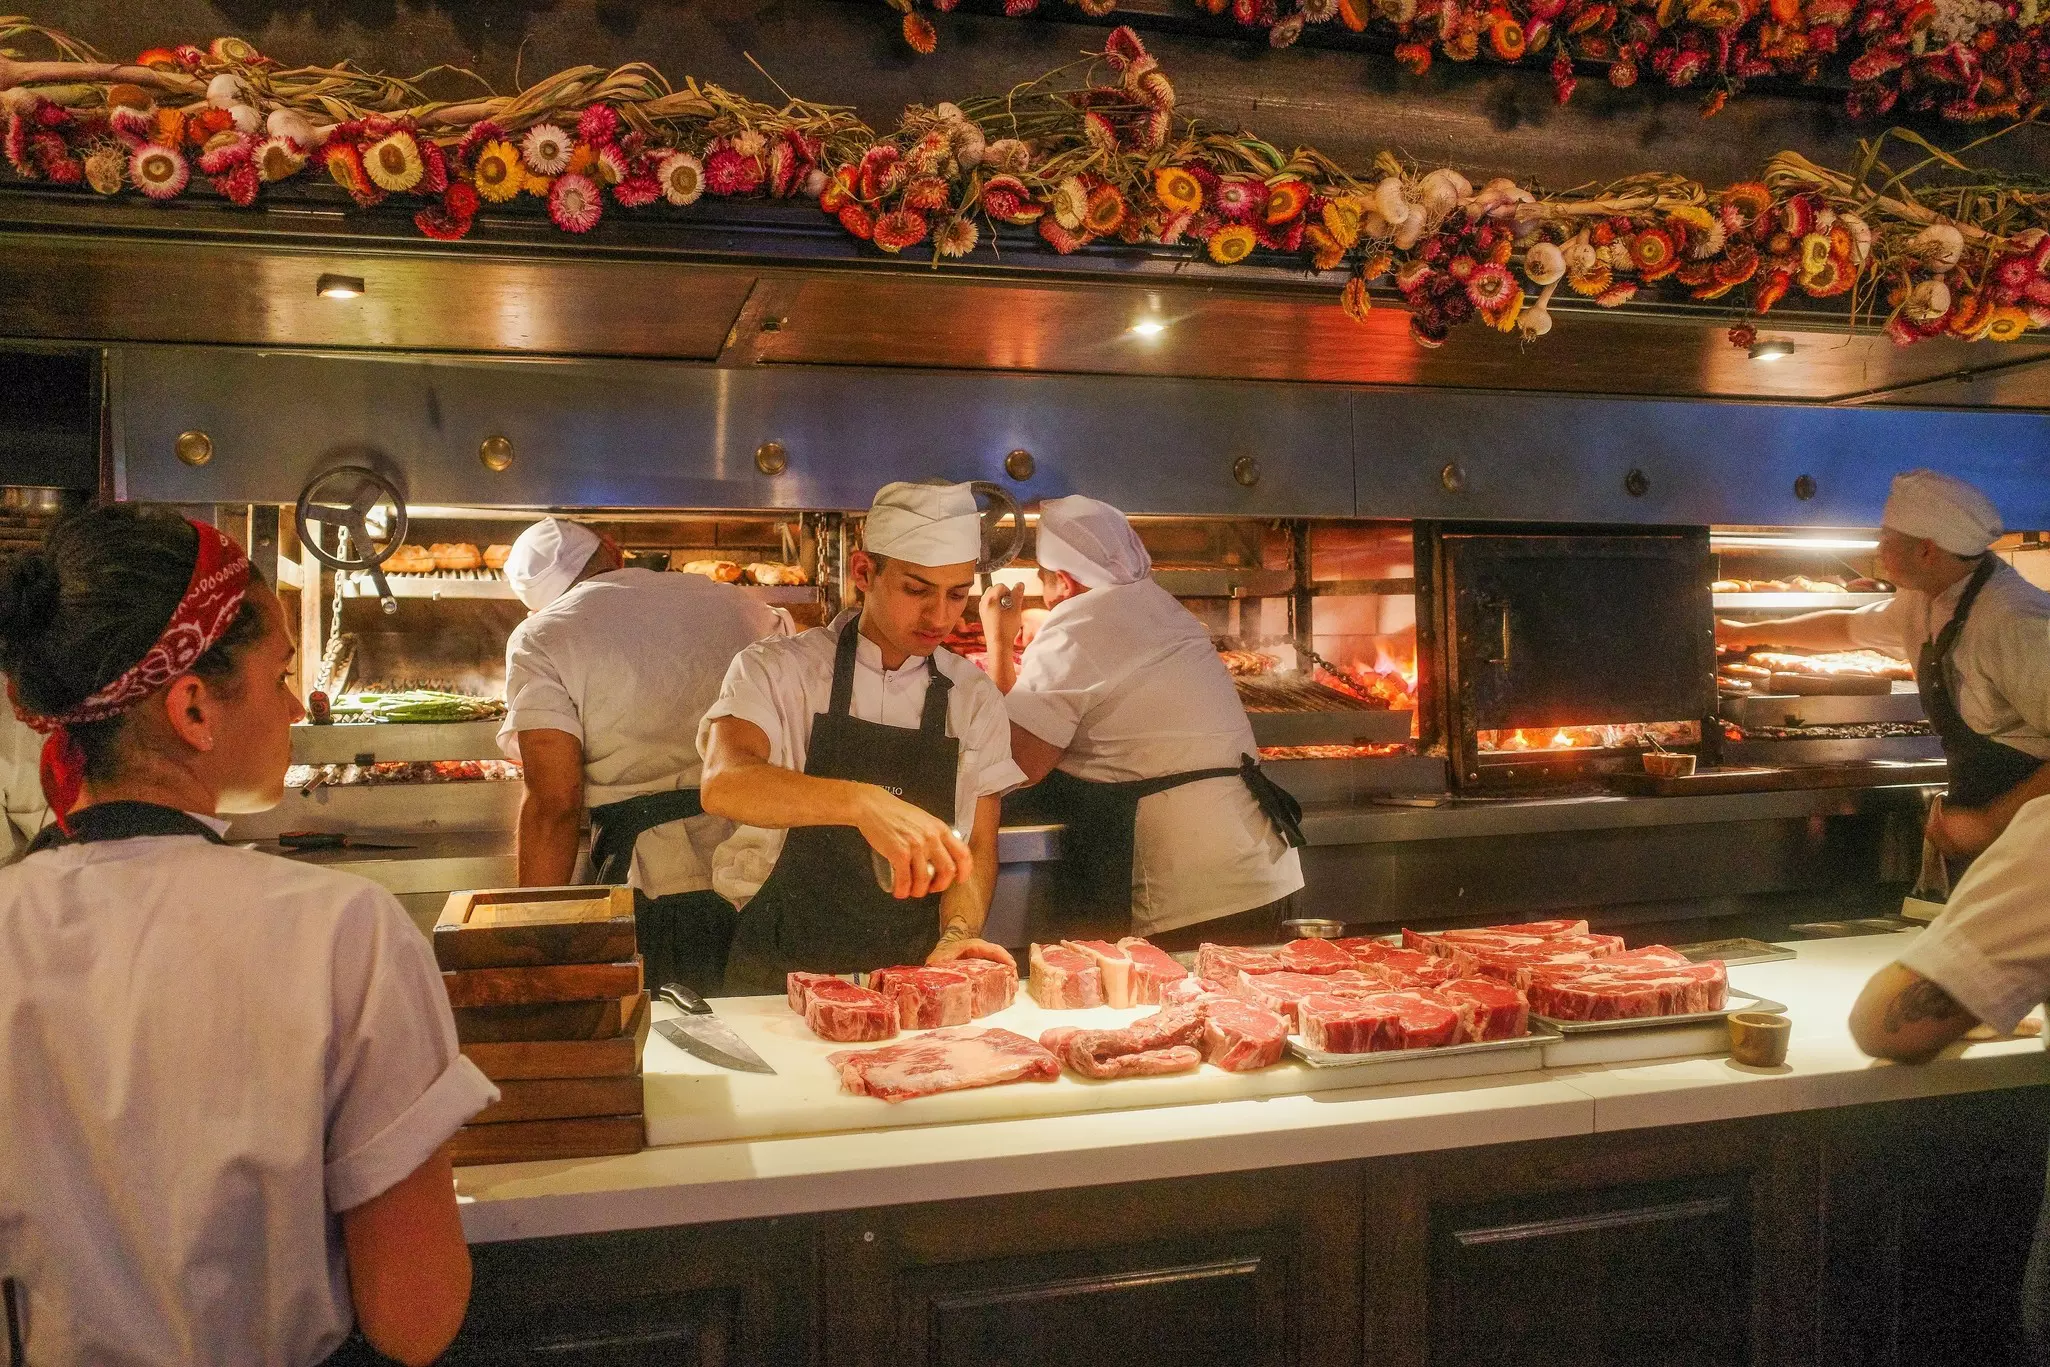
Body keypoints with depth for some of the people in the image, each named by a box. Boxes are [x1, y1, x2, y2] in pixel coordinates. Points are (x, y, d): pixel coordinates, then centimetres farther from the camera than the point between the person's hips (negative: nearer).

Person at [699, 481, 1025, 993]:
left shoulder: (974, 697, 7)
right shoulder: (775, 670, -3)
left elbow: (976, 845, 6)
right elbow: (724, 783, -21)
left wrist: (957, 933, -14)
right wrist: (863, 802, -37)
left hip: (914, 973, 3)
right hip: (781, 974, -3)